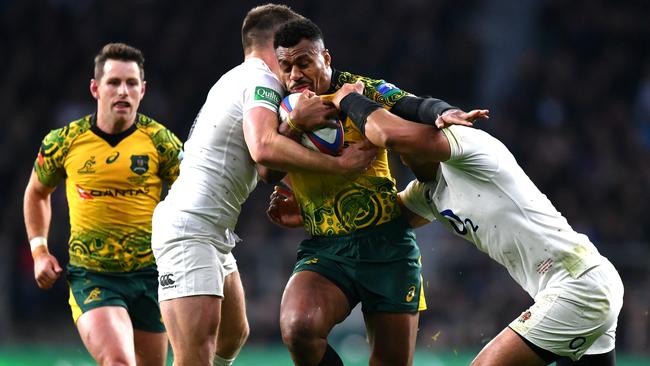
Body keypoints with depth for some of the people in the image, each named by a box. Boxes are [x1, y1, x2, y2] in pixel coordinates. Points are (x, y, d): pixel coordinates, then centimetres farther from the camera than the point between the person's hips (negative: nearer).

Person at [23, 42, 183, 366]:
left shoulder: (159, 141, -3)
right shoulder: (64, 142, -1)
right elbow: (36, 193, 18)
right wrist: (39, 250, 9)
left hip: (148, 275, 2)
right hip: (90, 275, -2)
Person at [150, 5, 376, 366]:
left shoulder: (235, 79, 21)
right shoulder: (260, 78, -9)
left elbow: (261, 169, 12)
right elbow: (264, 148, -29)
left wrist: (297, 123, -3)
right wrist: (339, 164, -22)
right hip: (190, 231, -11)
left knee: (234, 336, 19)